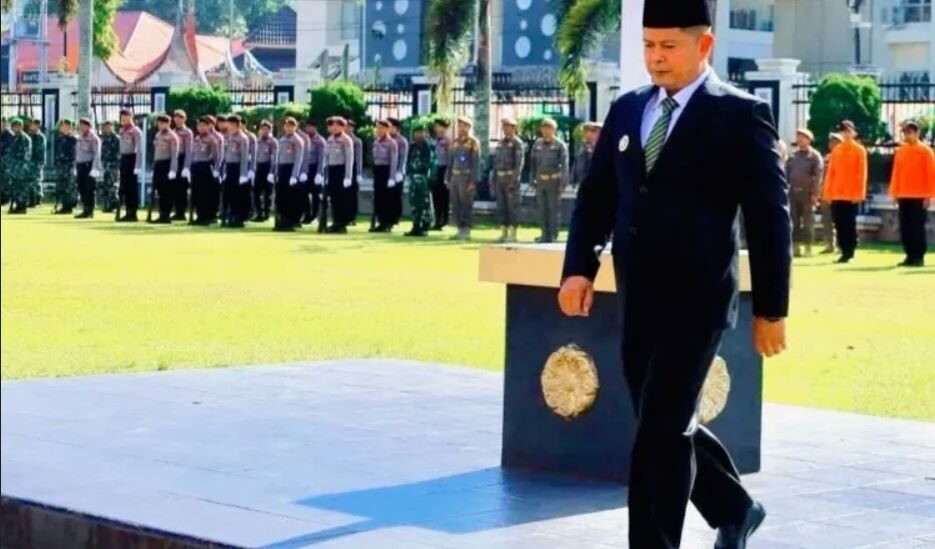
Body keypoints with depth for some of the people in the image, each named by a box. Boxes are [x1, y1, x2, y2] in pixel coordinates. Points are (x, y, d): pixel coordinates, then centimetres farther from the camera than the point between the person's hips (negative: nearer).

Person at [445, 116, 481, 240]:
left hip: (466, 178, -7)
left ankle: (466, 231, -1)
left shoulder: (473, 142, -7)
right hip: (455, 177, 7)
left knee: (466, 205, -5)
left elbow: (476, 163, -11)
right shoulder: (455, 142, 13)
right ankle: (460, 230, 13)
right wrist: (447, 179, 11)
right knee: (455, 206, 7)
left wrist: (473, 181, -17)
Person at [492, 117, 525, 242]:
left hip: (511, 178, -7)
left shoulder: (518, 143, -8)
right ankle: (504, 233, 12)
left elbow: (519, 162, -15)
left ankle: (513, 234, -4)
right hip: (500, 178, 7)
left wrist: (514, 180, -23)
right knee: (502, 206, 7)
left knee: (513, 206, -5)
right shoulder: (501, 143, 16)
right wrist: (493, 179, 13)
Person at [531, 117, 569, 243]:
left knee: (554, 208, -3)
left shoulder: (560, 145, -5)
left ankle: (553, 235, 0)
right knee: (542, 209, 8)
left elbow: (564, 165, -10)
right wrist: (533, 179, 11)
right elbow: (533, 162, 17)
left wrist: (563, 183, -16)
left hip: (554, 181, -5)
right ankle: (545, 234, 15)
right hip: (541, 181, 5)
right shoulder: (538, 144, 11)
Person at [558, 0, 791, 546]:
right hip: (637, 299, 7)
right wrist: (580, 267, -1)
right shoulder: (627, 110, 11)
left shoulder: (740, 114, -7)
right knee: (666, 424, 16)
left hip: (696, 298, -7)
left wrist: (772, 307, -7)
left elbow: (770, 215, -6)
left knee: (661, 430, -8)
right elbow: (595, 196, 13)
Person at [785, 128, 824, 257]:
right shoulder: (792, 156, 13)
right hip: (793, 192, 5)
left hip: (807, 192, -5)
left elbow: (818, 176, -8)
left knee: (808, 221, -1)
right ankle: (796, 246, 9)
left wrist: (815, 193, -14)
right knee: (794, 221, 5)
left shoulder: (815, 156, -2)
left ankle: (808, 247, 2)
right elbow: (786, 173, 14)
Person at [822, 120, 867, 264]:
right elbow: (831, 172, 11)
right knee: (839, 224, 5)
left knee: (850, 224, -2)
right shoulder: (836, 150, 12)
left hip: (852, 195, -4)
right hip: (837, 194, 4)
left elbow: (862, 173, -5)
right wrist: (828, 193, 5)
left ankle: (849, 253, 2)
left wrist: (859, 194, -12)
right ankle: (844, 252, 11)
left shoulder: (859, 150, -1)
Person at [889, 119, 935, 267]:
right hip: (903, 197, 5)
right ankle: (910, 256, 10)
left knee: (918, 227, -4)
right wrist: (894, 193, 7)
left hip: (919, 197, -5)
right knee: (905, 227, 4)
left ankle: (919, 257, 0)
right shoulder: (900, 151, 11)